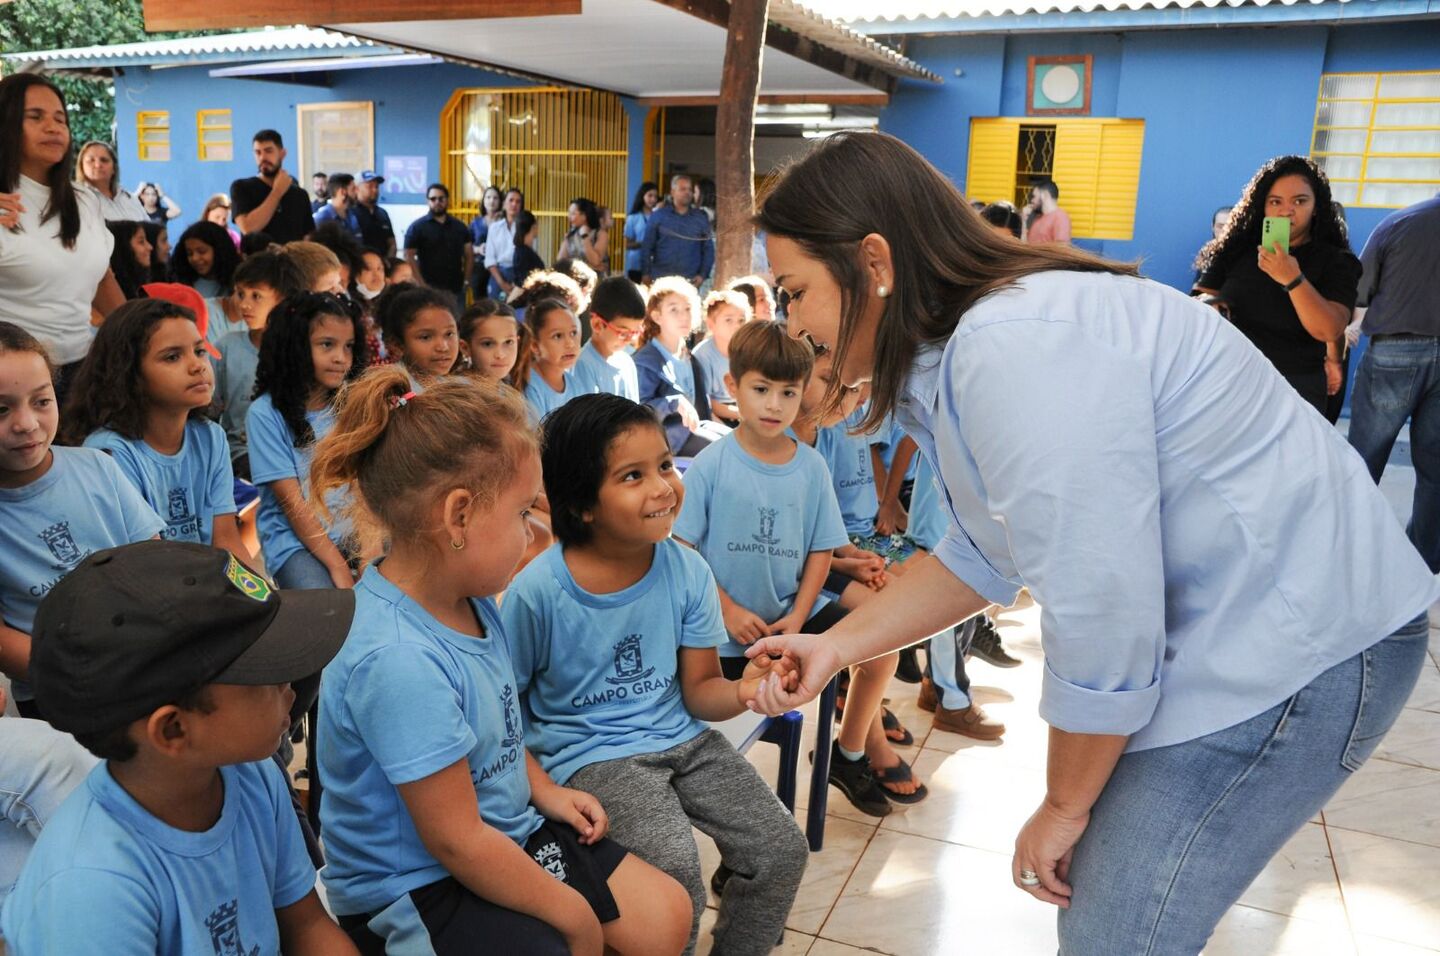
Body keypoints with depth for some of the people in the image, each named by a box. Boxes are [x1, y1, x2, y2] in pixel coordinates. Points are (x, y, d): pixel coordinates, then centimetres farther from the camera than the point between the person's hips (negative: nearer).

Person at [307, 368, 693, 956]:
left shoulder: (470, 601, -4)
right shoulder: (397, 659, -32)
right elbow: (457, 842, -25)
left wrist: (544, 790, 4)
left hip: (506, 828, 8)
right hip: (414, 889, -8)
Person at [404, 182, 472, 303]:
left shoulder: (459, 227, 13)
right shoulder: (417, 227, -1)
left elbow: (469, 255, 17)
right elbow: (409, 257, -6)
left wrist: (465, 279, 4)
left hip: (456, 289, 5)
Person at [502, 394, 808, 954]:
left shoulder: (687, 570, -7)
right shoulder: (538, 591, -18)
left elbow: (698, 691, -2)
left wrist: (741, 692, -22)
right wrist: (544, 790, -12)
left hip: (678, 737, 5)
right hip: (589, 754, -4)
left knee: (782, 849, -6)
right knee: (676, 870, -25)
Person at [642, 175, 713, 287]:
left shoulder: (701, 218, 9)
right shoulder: (658, 216, 6)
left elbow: (708, 249, 9)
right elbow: (647, 247, 5)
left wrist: (703, 274, -1)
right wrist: (646, 274, 0)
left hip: (690, 281, 1)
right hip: (661, 279, 0)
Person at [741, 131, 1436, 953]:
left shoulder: (1019, 351, -29)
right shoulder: (957, 351, 2)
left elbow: (1102, 623, -25)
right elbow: (985, 558, 11)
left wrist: (1062, 808, -9)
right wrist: (836, 647, 5)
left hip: (1295, 644, -9)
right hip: (1208, 625, 9)